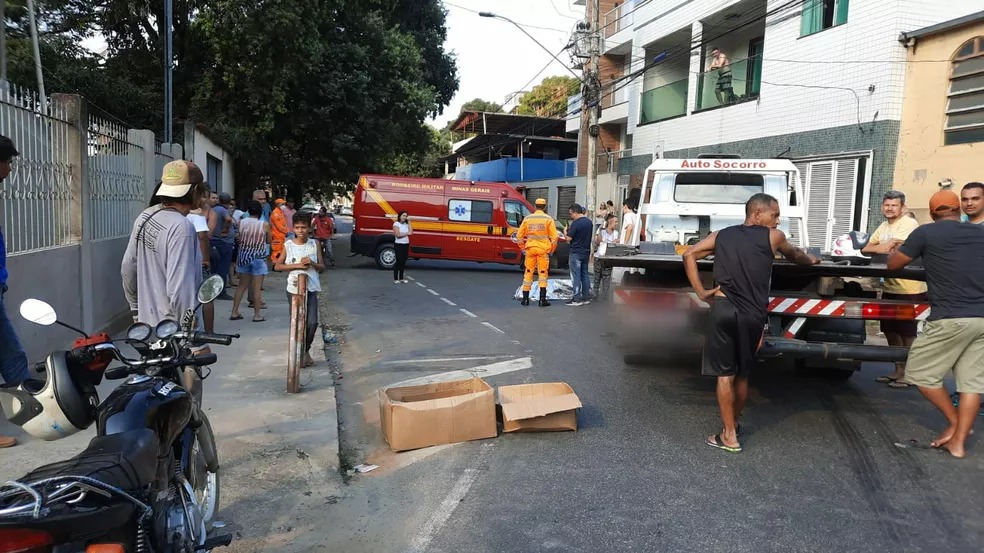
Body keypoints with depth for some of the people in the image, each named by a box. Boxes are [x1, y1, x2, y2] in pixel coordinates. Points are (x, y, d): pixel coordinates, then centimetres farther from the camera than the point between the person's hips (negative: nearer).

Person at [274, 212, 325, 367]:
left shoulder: (314, 244, 3)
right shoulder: (288, 245, 0)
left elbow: (322, 268, 6)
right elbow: (277, 266, 3)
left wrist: (312, 263, -15)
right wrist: (297, 265, -10)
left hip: (311, 288, 1)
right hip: (294, 288, 0)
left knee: (312, 322, -8)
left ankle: (306, 350, 15)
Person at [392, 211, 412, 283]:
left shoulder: (406, 224, 10)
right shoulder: (396, 224, -6)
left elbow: (411, 232, -1)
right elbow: (397, 235, -16)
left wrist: (408, 222, 0)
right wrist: (406, 233, -8)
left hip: (406, 244, 6)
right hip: (399, 245, -6)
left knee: (403, 262, 8)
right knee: (398, 261, -6)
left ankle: (401, 278, 15)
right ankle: (395, 279, -1)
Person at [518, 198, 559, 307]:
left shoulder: (527, 218, 5)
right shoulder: (548, 219, -3)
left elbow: (519, 235, 6)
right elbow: (554, 237, -6)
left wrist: (523, 248, 14)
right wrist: (551, 250, 5)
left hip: (530, 248, 2)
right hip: (543, 249, -2)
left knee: (528, 272, 11)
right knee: (543, 273, 4)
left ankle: (525, 299, 12)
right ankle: (542, 300, 2)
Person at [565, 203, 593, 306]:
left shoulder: (576, 223, -17)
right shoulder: (589, 222, 8)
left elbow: (569, 238, -17)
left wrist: (565, 231, 4)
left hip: (576, 253, -8)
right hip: (586, 252, 8)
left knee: (576, 276, -3)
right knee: (585, 275, 13)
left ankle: (577, 299, -3)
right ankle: (586, 297, 16)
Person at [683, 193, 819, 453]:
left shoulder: (721, 235, 15)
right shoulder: (773, 236, 11)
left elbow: (689, 255, 7)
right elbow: (794, 256, 30)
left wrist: (701, 292, 4)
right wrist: (811, 260, 53)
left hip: (724, 309, 0)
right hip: (753, 313, 0)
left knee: (725, 373, 6)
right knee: (742, 373, 17)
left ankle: (729, 436, 8)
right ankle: (734, 423, 35)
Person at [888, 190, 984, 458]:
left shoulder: (926, 233, -3)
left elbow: (892, 265, 6)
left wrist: (899, 249, 26)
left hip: (951, 318, -6)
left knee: (920, 372, 10)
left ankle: (955, 423, 17)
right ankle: (958, 441, 10)